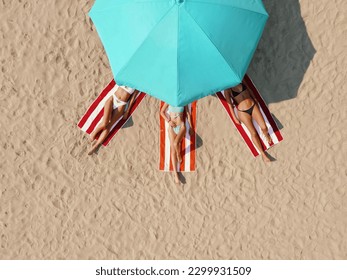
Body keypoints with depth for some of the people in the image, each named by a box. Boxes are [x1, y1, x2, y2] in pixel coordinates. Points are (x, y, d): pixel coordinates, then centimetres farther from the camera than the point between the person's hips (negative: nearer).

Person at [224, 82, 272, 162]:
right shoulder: (227, 90, -4)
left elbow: (249, 89, 17)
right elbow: (230, 104, -2)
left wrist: (255, 99, 18)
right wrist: (235, 118, -1)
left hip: (253, 106, 3)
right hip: (243, 111, -3)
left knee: (264, 127, -9)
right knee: (253, 133, -5)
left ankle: (267, 135, 27)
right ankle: (263, 153, 2)